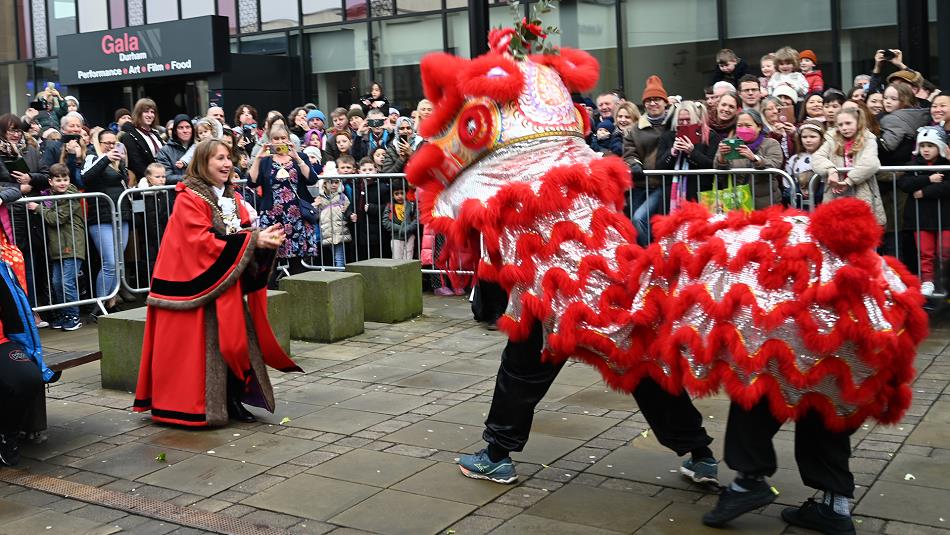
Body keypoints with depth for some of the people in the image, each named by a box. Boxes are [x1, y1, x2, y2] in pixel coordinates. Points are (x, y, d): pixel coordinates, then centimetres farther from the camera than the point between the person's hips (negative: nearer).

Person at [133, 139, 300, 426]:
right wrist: (252, 241, -24)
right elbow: (202, 242, -20)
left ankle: (233, 400, 17)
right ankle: (195, 408, 7)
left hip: (229, 284, 7)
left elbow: (243, 233, 12)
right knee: (204, 346, -4)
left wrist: (263, 237, -11)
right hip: (199, 285, -7)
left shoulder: (232, 197, 13)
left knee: (235, 340, 8)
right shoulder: (189, 198, -12)